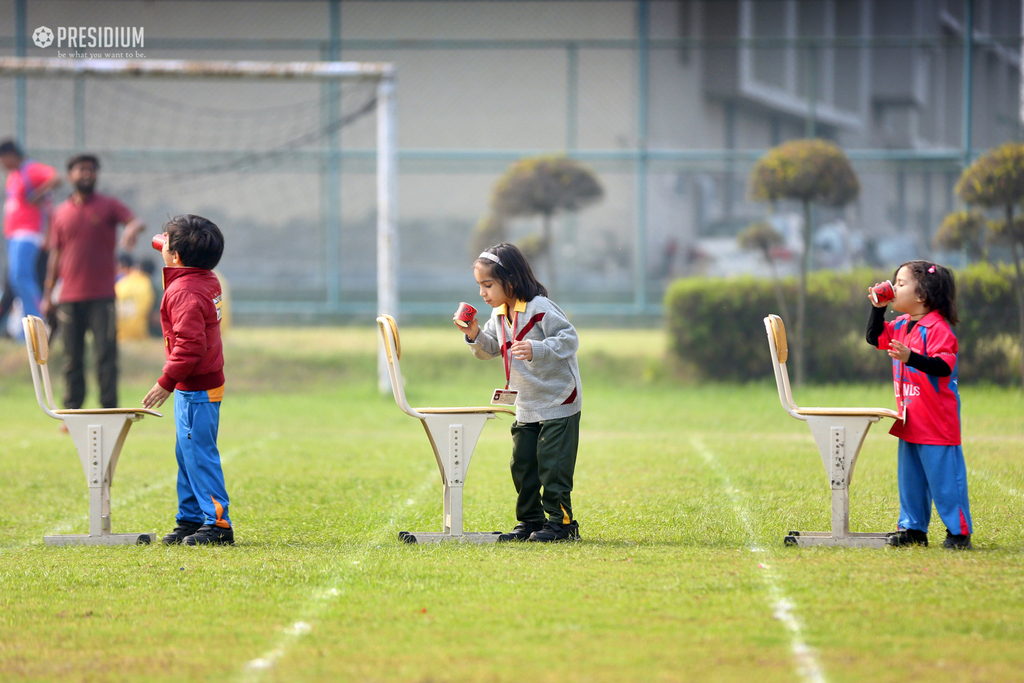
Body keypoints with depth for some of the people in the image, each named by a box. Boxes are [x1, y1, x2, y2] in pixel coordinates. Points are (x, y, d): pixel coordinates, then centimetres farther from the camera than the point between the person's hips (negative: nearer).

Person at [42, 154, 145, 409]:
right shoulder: (62, 212, 12)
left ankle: (109, 411, -3)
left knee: (106, 354, -6)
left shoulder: (108, 206, 4)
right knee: (72, 358, 4)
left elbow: (136, 222, -11)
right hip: (70, 298, 2)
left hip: (102, 296, -2)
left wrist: (132, 228, -36)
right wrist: (48, 295, 12)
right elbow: (55, 254, 15)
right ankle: (72, 413, 9)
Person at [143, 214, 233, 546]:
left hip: (196, 390, -10)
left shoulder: (184, 292, -21)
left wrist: (167, 382, -21)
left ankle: (217, 522, -6)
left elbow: (190, 344, -26)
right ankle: (190, 519, 25)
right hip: (206, 384, 10)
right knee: (187, 454, 17)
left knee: (199, 454, -7)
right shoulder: (207, 281, 8)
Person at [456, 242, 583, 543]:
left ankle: (561, 521, 1)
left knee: (552, 465, -7)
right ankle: (530, 521, 20)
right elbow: (489, 350, 16)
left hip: (558, 402, -8)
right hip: (527, 406, 8)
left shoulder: (540, 308, -19)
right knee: (522, 467, 11)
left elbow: (569, 340, -21)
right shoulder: (499, 315, 6)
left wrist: (536, 350, -34)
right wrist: (475, 335, -4)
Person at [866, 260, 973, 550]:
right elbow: (875, 337, 21)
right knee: (910, 477, 14)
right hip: (910, 421, 9)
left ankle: (959, 532, 3)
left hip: (937, 422, -9)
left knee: (944, 476, -4)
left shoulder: (938, 328, -18)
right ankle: (913, 528, 23)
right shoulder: (901, 325, 9)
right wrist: (878, 308, 7)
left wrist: (910, 357, -41)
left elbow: (943, 366, -28)